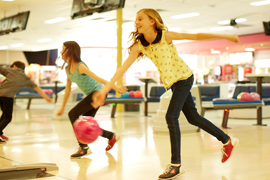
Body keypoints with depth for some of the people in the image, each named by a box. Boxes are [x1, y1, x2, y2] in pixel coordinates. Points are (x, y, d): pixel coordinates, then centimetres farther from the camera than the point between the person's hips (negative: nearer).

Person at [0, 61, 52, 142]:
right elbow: (36, 88, 18)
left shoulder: (10, 71, 17)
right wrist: (45, 97, 21)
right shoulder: (26, 78, 17)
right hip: (7, 95, -3)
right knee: (8, 117, 1)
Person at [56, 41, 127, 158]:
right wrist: (62, 107, 17)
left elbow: (97, 78, -26)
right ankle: (112, 136, 26)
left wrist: (114, 87, -31)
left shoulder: (80, 66, -18)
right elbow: (68, 89, 14)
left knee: (73, 114, -18)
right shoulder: (68, 69, 7)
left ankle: (83, 148, -13)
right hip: (91, 95, 9)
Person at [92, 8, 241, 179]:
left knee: (171, 116, -17)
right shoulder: (139, 45, -8)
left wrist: (225, 36, -14)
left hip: (183, 77, -6)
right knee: (193, 118, 13)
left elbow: (196, 36, -15)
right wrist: (105, 89, -24)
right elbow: (123, 68, -15)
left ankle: (175, 165, -8)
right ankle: (227, 140, 33)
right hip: (172, 82, 6)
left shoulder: (166, 36, -19)